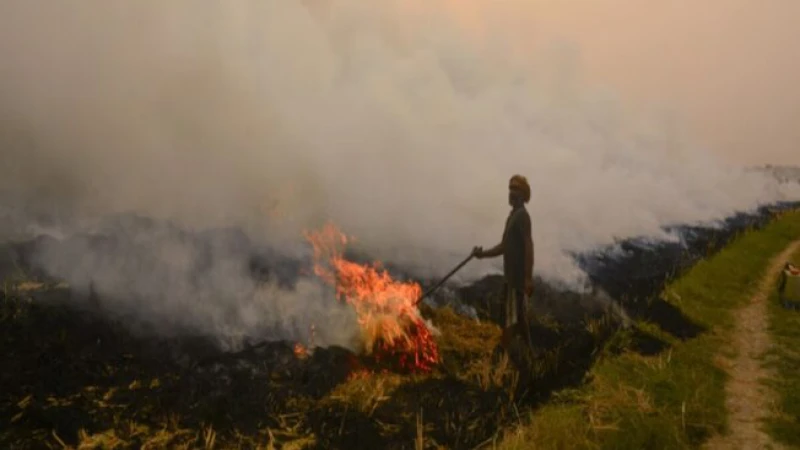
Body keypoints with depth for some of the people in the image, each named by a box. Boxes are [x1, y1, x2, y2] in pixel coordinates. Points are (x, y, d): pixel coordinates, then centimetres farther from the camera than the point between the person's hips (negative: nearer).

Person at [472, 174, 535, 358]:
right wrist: (483, 253, 11)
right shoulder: (513, 215, 18)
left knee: (511, 317, -8)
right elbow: (504, 246, 22)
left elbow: (529, 247, -20)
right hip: (511, 275, 10)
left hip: (518, 276, -10)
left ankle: (504, 352, -5)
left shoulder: (522, 216, -13)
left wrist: (529, 277, -26)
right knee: (519, 316, 14)